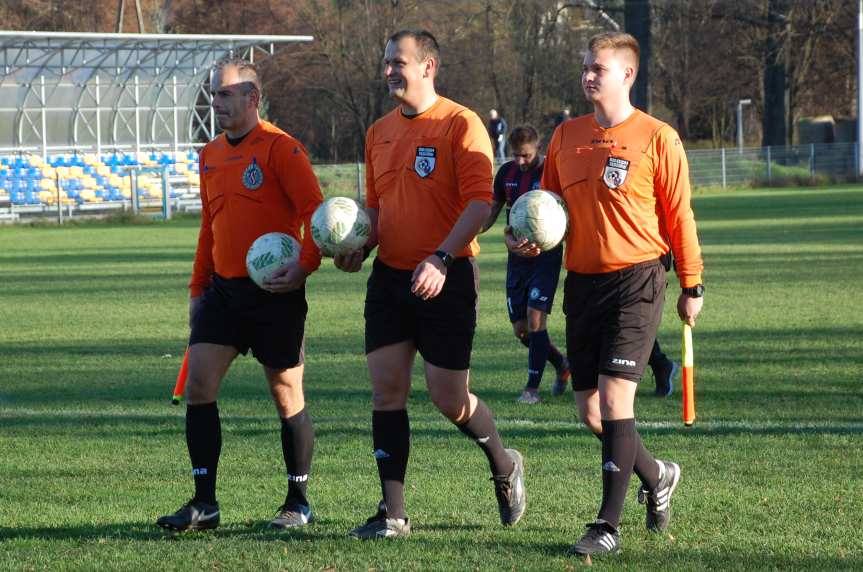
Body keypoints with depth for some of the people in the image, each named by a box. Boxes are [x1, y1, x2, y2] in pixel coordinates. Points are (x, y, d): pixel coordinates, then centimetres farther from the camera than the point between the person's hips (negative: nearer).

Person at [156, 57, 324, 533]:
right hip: (223, 289, 6)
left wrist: (304, 266, -24)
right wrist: (198, 288, 19)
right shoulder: (211, 156, 13)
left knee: (287, 396, 3)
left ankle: (298, 503, 15)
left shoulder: (280, 148, -9)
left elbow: (316, 213, -12)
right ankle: (204, 503, -2)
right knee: (198, 385, -5)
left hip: (274, 293, -6)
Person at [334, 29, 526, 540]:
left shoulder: (460, 124, -10)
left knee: (448, 397, -3)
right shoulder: (380, 132, 12)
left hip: (446, 279, -6)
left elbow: (480, 203, -17)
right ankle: (393, 513, 0)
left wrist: (441, 259, -27)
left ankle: (504, 466, 26)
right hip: (391, 276, 6)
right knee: (387, 390, -2)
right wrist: (360, 248, 1)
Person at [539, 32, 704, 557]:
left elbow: (679, 215, -1)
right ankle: (657, 477, 34)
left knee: (614, 398, -15)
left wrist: (692, 286, 1)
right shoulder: (566, 137, 9)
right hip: (582, 281, 6)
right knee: (590, 412, 7)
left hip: (636, 279, -6)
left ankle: (609, 526, -10)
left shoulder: (657, 139, -6)